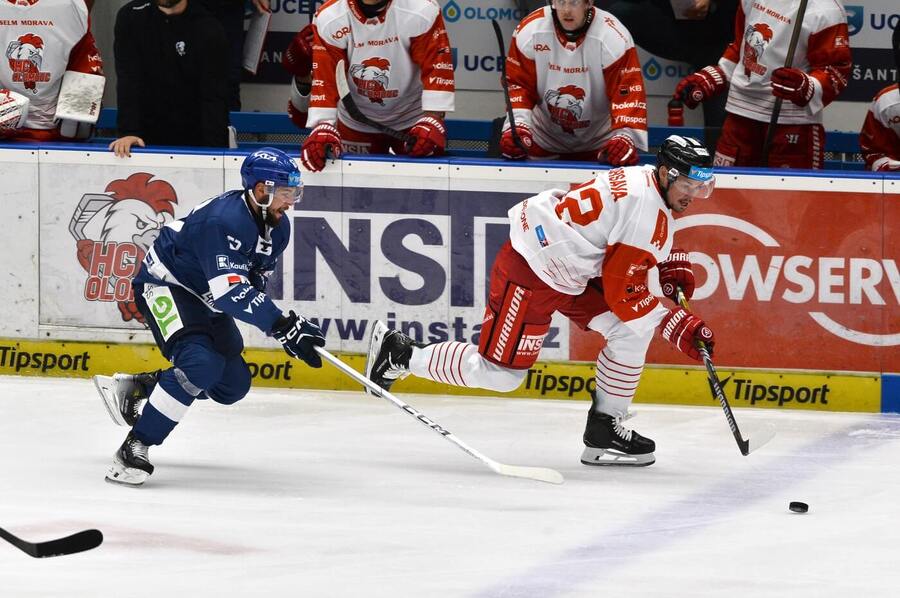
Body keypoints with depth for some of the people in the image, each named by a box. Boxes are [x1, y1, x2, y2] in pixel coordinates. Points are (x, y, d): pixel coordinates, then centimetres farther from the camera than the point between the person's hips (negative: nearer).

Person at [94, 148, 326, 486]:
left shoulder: (277, 227, -2)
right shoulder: (225, 220, -32)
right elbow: (230, 292, -40)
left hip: (205, 297, 10)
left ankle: (132, 388, 22)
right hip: (165, 285, -10)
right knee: (201, 364, -30)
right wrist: (284, 326, -44)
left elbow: (253, 283, 11)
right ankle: (134, 448, -26)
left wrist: (287, 327, -3)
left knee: (233, 384, 8)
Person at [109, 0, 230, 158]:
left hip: (194, 140, -1)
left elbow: (214, 97, -14)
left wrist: (213, 150, -25)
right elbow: (128, 81, -10)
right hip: (148, 138, 2)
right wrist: (128, 132, -21)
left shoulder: (209, 30, -9)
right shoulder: (130, 17, -4)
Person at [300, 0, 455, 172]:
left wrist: (432, 122, -32)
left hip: (412, 119, -1)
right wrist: (323, 129, -32)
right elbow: (324, 79, -22)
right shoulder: (328, 20, -21)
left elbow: (438, 68, -25)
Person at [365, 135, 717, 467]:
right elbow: (622, 292, -22)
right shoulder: (647, 210, -23)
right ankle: (401, 354, 11)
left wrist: (673, 265, 11)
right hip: (530, 273, -10)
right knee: (500, 374, -4)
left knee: (633, 330, 3)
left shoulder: (647, 180, 6)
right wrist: (677, 327, -18)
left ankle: (604, 428, 9)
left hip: (569, 271, 10)